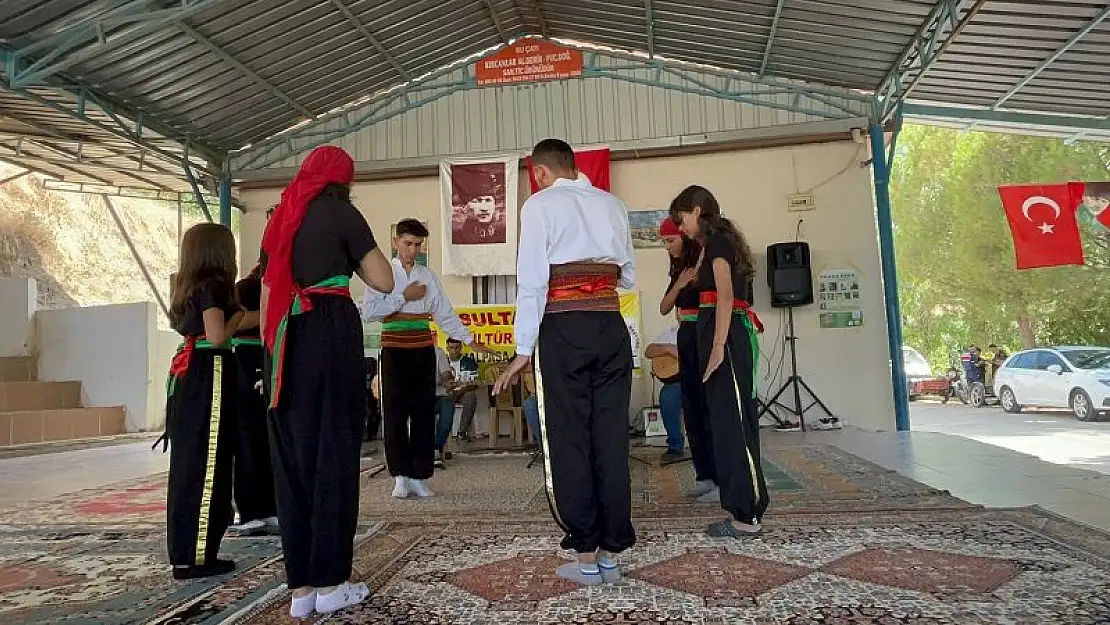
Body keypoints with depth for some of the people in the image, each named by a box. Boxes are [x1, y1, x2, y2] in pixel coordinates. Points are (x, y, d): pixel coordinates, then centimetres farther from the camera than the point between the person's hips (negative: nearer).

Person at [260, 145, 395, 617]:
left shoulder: (282, 216, 20)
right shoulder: (341, 212, 2)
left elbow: (267, 289, 16)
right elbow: (384, 281, -1)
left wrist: (271, 347, 17)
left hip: (286, 338, 6)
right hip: (330, 333, -6)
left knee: (292, 455, 7)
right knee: (333, 451, 0)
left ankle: (300, 585, 11)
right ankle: (328, 581, 5)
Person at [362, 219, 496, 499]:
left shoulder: (427, 275, 11)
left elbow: (445, 313, 9)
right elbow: (369, 312, -12)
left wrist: (469, 340, 3)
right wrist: (404, 297, -10)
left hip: (423, 351, 3)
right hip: (394, 351, -3)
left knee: (424, 412, 4)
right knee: (395, 412, -2)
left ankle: (419, 476, 11)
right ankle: (401, 476, 8)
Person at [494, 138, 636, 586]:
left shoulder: (540, 205, -1)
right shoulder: (612, 204, 13)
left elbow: (532, 281, -7)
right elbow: (629, 276, 16)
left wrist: (523, 350, -6)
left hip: (563, 329, -4)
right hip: (612, 326, 5)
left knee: (568, 441, 4)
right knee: (611, 439, 8)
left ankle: (586, 557, 11)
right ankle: (610, 553, 17)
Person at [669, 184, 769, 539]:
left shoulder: (716, 241, -5)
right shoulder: (720, 242, 23)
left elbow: (725, 296, -16)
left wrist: (718, 346, -22)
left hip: (725, 336, -10)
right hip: (728, 334, 10)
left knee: (731, 421, -8)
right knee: (727, 420, 10)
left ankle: (747, 516, -4)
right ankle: (744, 508, 17)